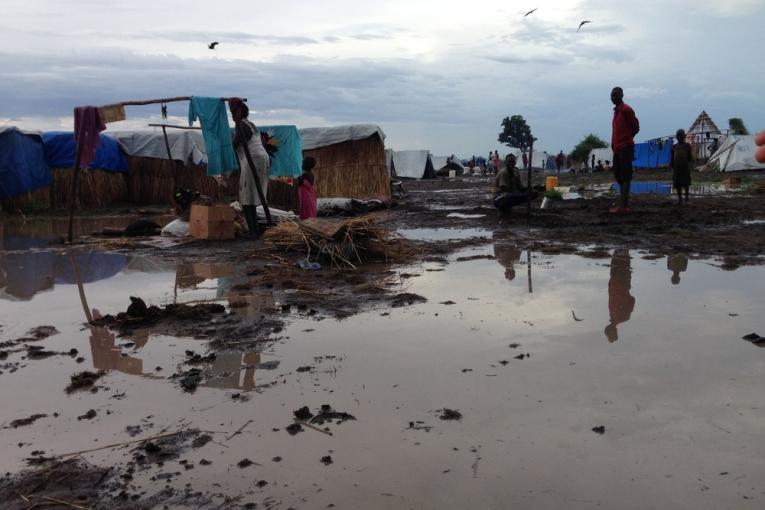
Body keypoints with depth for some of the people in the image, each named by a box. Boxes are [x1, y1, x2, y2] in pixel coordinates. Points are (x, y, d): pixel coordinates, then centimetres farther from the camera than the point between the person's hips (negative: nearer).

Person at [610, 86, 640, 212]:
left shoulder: (626, 109, -8)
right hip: (617, 148, 9)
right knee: (619, 176, 10)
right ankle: (624, 204, 16)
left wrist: (626, 139, 3)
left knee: (625, 176, -10)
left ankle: (623, 205, -12)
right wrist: (614, 143, 13)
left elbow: (636, 127, -8)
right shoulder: (616, 110, 19)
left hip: (625, 147, -9)